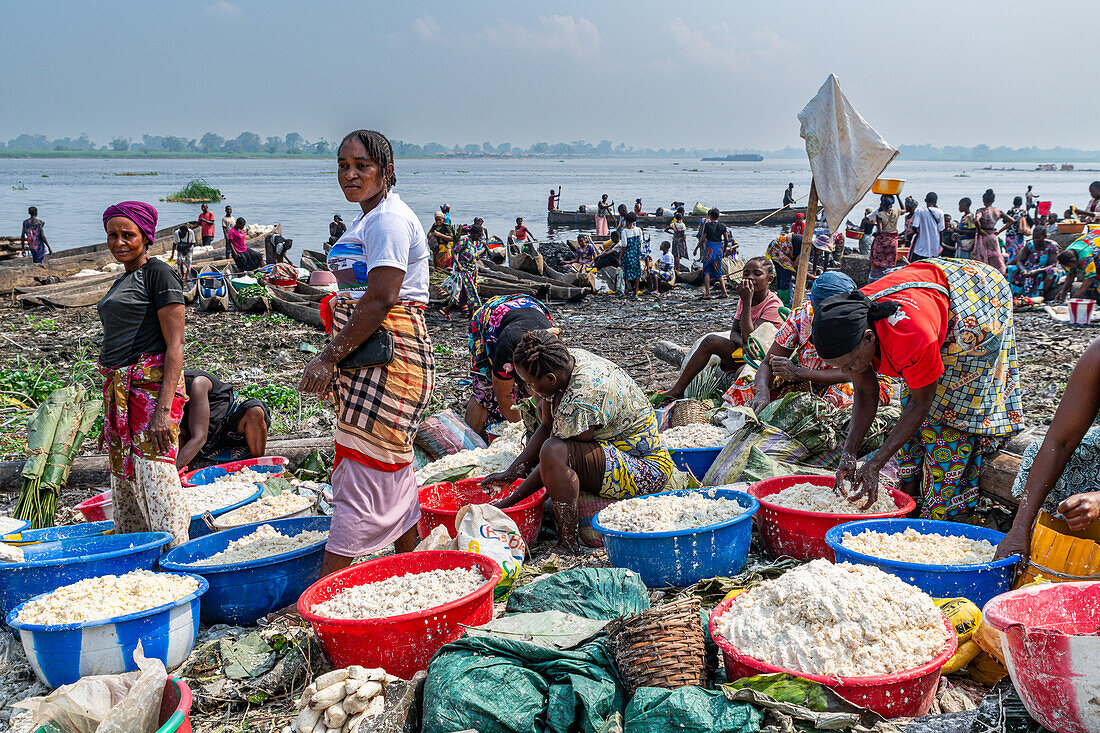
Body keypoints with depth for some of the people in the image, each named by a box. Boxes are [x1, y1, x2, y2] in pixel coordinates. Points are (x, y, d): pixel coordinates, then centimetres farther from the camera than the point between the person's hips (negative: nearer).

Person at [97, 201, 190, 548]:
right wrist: (110, 417, 23)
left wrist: (164, 409, -22)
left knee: (155, 480, -14)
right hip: (119, 389, 9)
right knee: (123, 482, 10)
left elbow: (175, 344, -13)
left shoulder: (158, 273, -6)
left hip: (152, 385, -9)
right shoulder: (122, 281, 20)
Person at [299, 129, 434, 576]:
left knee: (364, 462, -9)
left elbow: (380, 301, -22)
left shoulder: (390, 220, -14)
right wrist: (335, 357, 20)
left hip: (390, 353, -10)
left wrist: (330, 357, -20)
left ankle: (327, 585, -7)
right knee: (391, 463, 14)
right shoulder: (365, 221, 18)